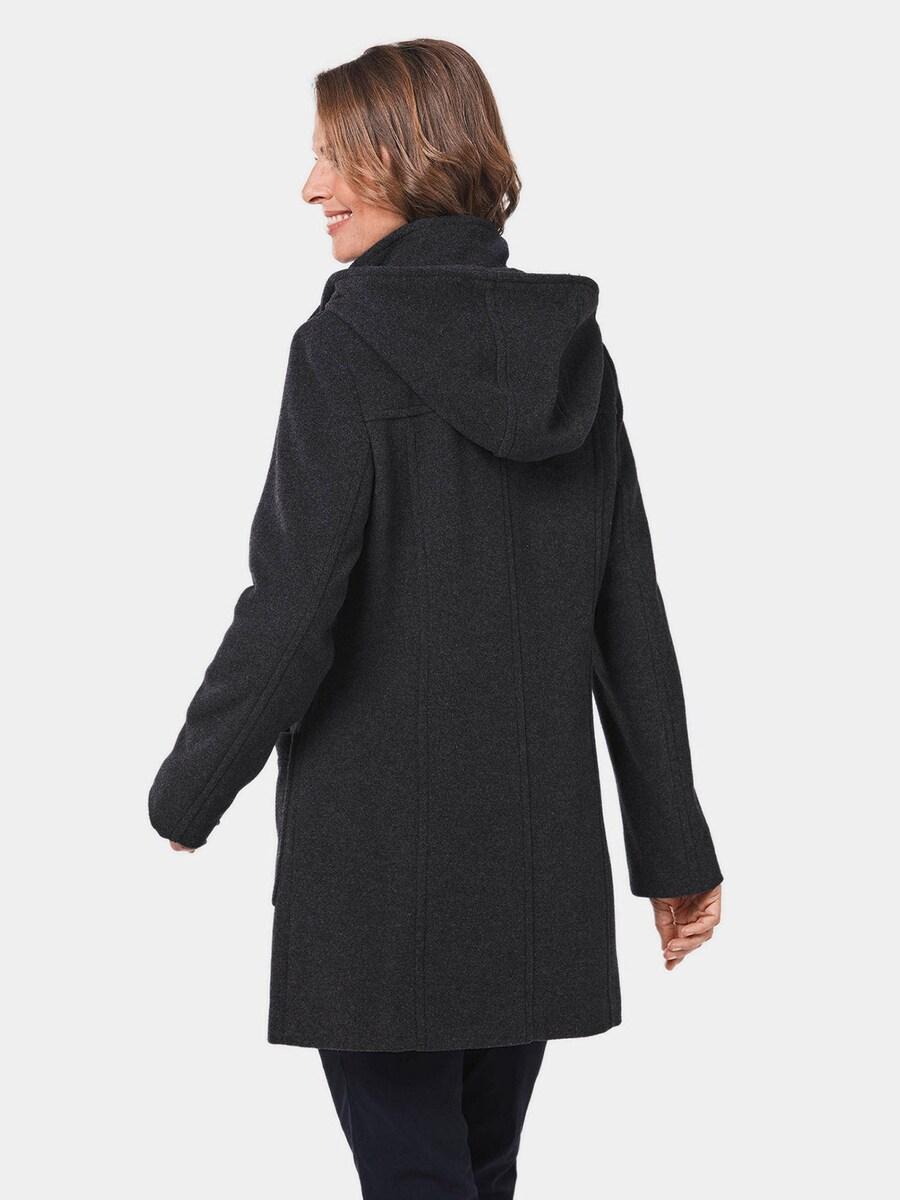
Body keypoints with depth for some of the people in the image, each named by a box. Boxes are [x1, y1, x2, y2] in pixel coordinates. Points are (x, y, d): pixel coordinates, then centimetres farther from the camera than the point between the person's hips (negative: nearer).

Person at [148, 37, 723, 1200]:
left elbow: (291, 612, -15)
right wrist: (674, 845, 10)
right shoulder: (572, 344, 4)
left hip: (379, 853, -6)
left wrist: (185, 794, 0)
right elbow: (629, 621, 5)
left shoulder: (346, 342, -12)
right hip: (538, 855, 6)